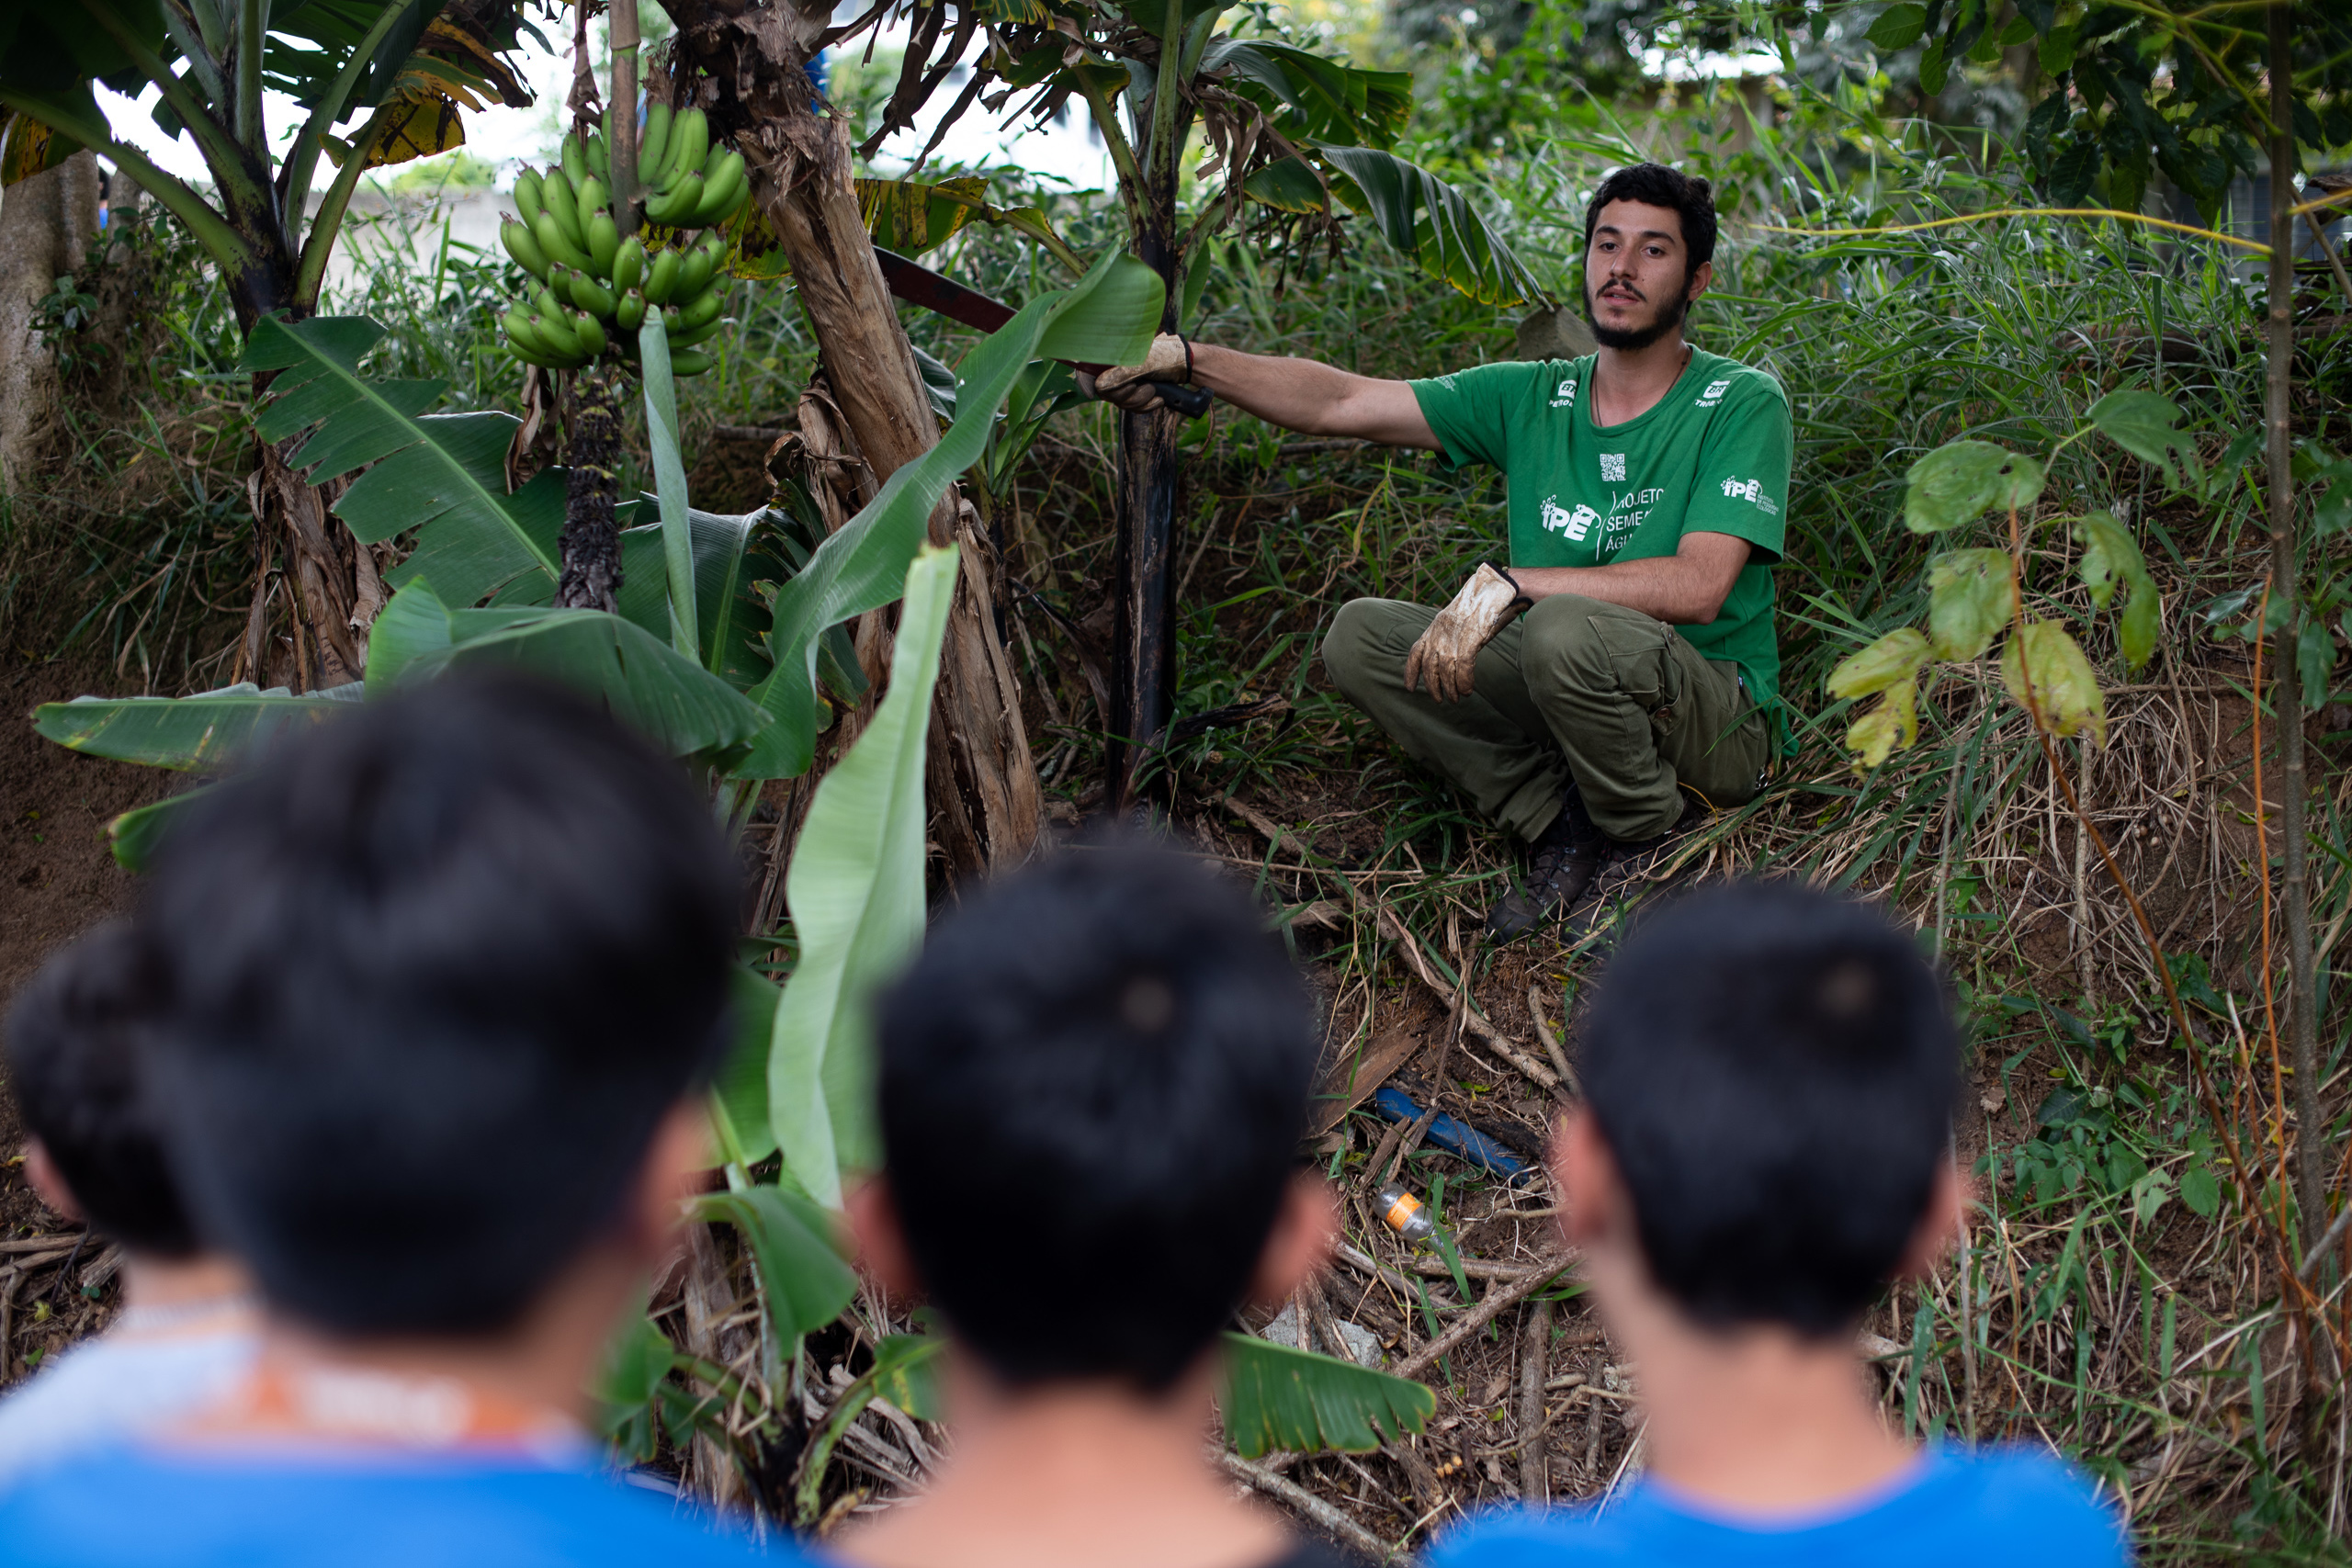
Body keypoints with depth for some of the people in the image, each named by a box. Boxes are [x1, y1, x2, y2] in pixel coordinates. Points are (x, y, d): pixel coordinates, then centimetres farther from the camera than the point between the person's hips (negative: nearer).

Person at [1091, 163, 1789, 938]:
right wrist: (1185, 359, -16)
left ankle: (1651, 841, -8)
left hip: (1719, 719, -5)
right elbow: (1340, 401, -3)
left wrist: (1507, 585, -28)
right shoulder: (1534, 398, 5)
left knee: (1566, 628, -37)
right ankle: (1561, 823, -7)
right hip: (1564, 699, 5)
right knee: (1360, 634, -10)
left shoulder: (1741, 403, -10)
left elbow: (1698, 586, -24)